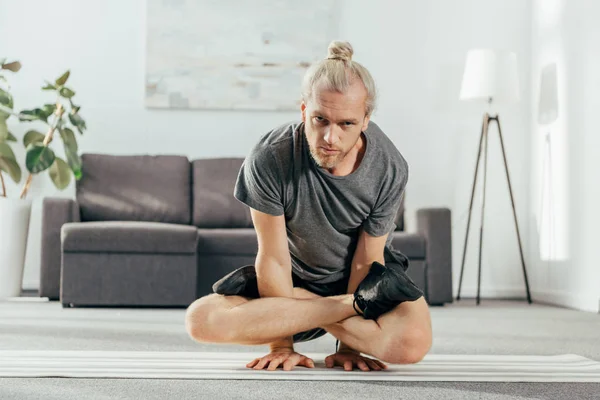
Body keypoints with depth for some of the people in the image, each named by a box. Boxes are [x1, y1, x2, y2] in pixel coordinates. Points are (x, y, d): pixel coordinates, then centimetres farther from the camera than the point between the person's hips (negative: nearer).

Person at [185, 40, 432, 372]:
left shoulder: (389, 169, -23)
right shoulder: (270, 159, -27)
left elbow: (366, 260, -15)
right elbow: (274, 259, -20)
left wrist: (348, 347, -14)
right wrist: (282, 345, -17)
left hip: (367, 278, -1)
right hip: (294, 276, 2)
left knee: (412, 344, -33)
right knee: (202, 321, -25)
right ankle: (359, 303, -16)